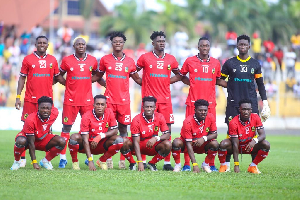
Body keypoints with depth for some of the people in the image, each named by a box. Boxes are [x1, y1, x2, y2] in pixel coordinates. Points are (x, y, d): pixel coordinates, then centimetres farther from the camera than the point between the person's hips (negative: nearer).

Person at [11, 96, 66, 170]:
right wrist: (34, 162, -33)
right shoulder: (30, 120, -35)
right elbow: (31, 143, -30)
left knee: (62, 142, -19)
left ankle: (45, 161, 2)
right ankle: (17, 161, -10)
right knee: (21, 141, -40)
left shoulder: (55, 113, -22)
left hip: (43, 138, 5)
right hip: (28, 137, -5)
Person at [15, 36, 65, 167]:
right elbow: (22, 78, 5)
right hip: (30, 99, -2)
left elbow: (58, 77, 19)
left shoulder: (52, 60, 10)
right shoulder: (28, 59, 4)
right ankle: (22, 158, 4)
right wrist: (18, 97, 0)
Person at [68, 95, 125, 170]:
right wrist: (90, 161, -36)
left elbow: (115, 131, -8)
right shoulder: (86, 117, -24)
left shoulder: (109, 112, -12)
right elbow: (85, 140, -27)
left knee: (119, 140, -21)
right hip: (88, 145, -3)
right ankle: (74, 161, -7)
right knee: (74, 137, -34)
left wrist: (100, 136, -26)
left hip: (100, 146, 3)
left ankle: (102, 160, 1)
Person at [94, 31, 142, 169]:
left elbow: (137, 78, 18)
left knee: (123, 128, 2)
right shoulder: (105, 60, 6)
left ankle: (122, 160, 6)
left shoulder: (130, 61, 8)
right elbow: (99, 76, 19)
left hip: (124, 99, 1)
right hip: (109, 99, -1)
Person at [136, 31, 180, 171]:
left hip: (165, 99, 3)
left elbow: (178, 74, 24)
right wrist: (144, 83, 6)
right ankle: (143, 161, 3)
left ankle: (167, 162, 1)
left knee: (167, 129, -1)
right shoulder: (145, 58, 2)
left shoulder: (171, 59, 10)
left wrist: (167, 82, 13)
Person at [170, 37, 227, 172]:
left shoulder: (215, 63, 10)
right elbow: (180, 76, 16)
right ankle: (187, 164, 1)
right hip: (193, 102, -2)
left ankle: (211, 164, 5)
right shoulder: (190, 61, 5)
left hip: (210, 102, 2)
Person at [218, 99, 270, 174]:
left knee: (266, 144, -24)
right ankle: (223, 165, -5)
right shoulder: (234, 123, -25)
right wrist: (236, 165, -29)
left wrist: (255, 140, -43)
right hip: (238, 145, -3)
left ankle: (253, 166, -6)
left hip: (249, 146, 3)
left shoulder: (255, 118, -15)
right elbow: (235, 144, -25)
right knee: (223, 144, -34)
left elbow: (262, 135, -17)